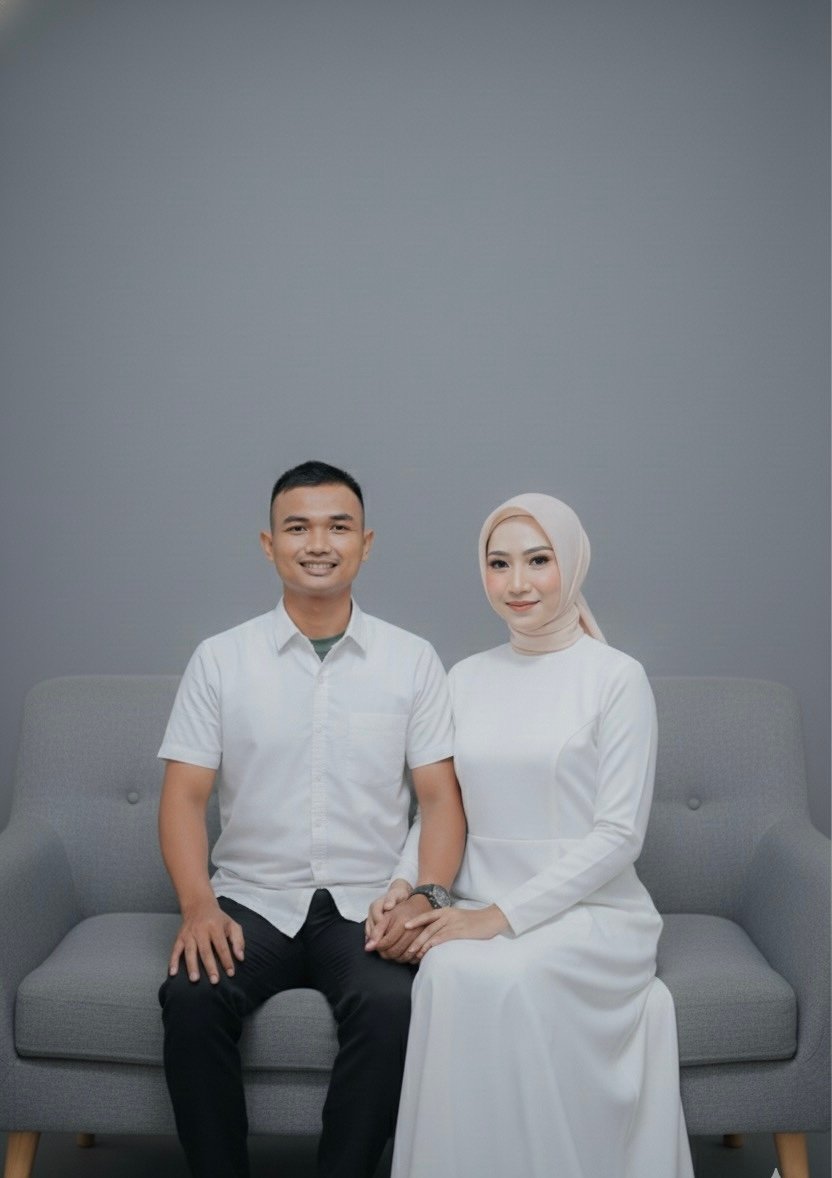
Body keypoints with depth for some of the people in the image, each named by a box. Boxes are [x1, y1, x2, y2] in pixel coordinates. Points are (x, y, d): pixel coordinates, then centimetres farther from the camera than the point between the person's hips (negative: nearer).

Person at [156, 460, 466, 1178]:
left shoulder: (412, 660, 5)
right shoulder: (220, 659, 5)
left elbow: (440, 796, 4)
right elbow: (185, 794, 2)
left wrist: (425, 895, -13)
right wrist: (198, 905, -13)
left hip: (368, 904, 0)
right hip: (253, 898, 1)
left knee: (390, 1005, -30)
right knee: (190, 997, -28)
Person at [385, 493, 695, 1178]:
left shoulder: (616, 677, -4)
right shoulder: (467, 679, 11)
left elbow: (619, 833, -9)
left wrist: (505, 914, -16)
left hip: (589, 910, -3)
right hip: (482, 911, 3)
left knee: (505, 976, -34)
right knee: (448, 972, -30)